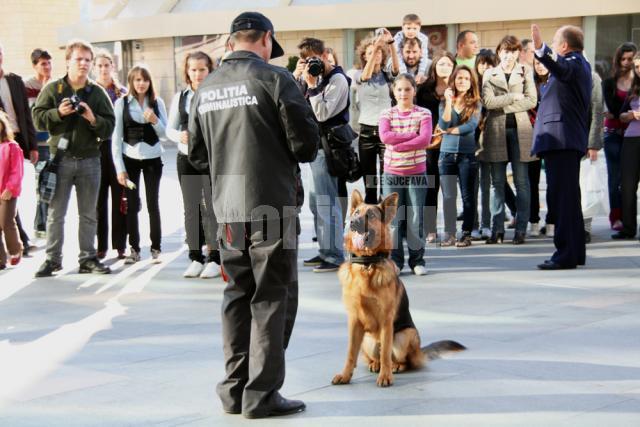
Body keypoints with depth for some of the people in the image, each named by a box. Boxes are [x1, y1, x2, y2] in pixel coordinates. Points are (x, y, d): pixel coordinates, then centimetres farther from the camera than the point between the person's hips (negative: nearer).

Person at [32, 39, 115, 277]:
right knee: (56, 213, 2)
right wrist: (58, 112, -16)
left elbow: (109, 126, 2)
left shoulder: (97, 93, 5)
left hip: (90, 159, 2)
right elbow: (38, 117, -1)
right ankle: (53, 259, 9)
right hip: (61, 158, -2)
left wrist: (93, 119, -16)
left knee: (88, 214, 9)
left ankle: (88, 258, 16)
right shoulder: (52, 89, 2)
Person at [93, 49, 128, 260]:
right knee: (99, 199, 2)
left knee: (119, 198, 1)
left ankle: (120, 245, 8)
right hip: (96, 150, 0)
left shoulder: (122, 93, 8)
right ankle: (101, 246, 8)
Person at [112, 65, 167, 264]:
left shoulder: (157, 102, 3)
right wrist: (119, 168, -4)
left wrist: (154, 121, -16)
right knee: (132, 205, 1)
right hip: (130, 158, 0)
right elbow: (116, 137, 0)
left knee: (153, 203, 1)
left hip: (152, 158, 1)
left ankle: (156, 248, 9)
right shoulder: (122, 103, -1)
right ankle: (134, 249, 10)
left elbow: (164, 133, 4)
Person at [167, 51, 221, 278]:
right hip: (186, 159, 4)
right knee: (191, 209, 9)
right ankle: (195, 258, 18)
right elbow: (170, 129, 12)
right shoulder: (180, 98, 9)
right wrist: (179, 136, -8)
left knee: (211, 208, -4)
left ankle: (215, 259, 5)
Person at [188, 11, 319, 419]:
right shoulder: (275, 79, -10)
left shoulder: (206, 88, 8)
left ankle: (235, 389, 19)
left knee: (237, 295, 15)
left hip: (227, 206, 6)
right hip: (272, 203, -6)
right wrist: (290, 155, 10)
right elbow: (307, 143, -10)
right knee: (273, 297, 2)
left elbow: (197, 154, 13)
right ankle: (262, 393, 3)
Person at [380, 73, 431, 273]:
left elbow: (425, 140, -13)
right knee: (393, 218, 2)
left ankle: (417, 260, 12)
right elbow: (384, 137, -13)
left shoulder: (423, 114, 2)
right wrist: (412, 135, -14)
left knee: (415, 218, 1)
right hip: (392, 173, 1)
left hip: (417, 172, -1)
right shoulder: (387, 114, 6)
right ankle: (395, 260, 11)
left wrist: (398, 145, -15)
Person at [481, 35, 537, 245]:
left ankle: (521, 229, 2)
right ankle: (497, 229, 7)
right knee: (497, 182, 3)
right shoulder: (489, 74, 11)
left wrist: (503, 106, -8)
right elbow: (488, 101, -4)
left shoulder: (525, 72, 10)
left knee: (521, 182, -1)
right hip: (496, 131, 1)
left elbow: (531, 101, -2)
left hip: (519, 130, -1)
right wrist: (513, 97, -8)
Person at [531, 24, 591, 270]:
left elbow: (560, 69, -33)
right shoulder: (580, 64, 22)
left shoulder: (573, 63, -9)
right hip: (567, 141, 11)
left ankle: (566, 255, -15)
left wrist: (541, 49, -48)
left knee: (562, 197, -13)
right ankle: (575, 253, 19)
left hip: (561, 141, -11)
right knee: (567, 197, 14)